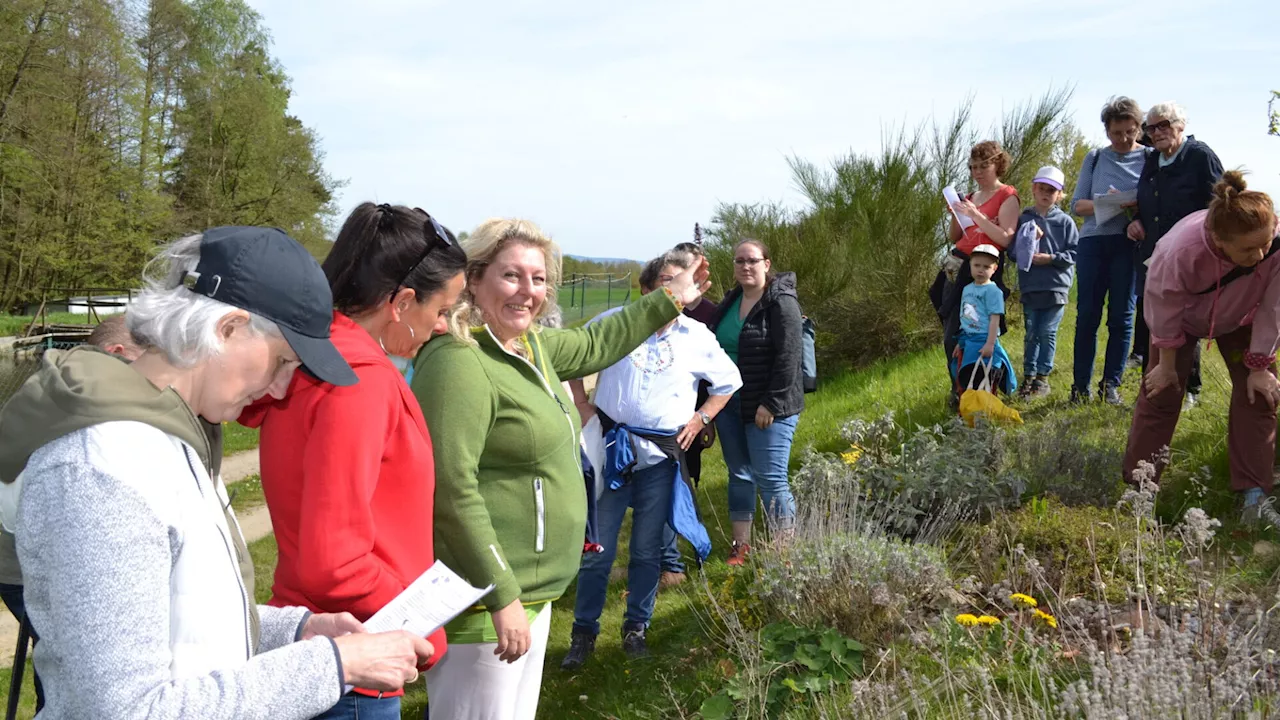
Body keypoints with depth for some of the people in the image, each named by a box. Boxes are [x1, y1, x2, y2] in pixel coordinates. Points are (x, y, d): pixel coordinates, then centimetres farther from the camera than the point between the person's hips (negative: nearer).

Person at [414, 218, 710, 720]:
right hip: (485, 599, -10)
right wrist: (501, 596, -23)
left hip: (531, 591, 10)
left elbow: (594, 346, 28)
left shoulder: (531, 345, 8)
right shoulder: (459, 362, -20)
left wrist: (669, 300, 31)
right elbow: (452, 489, -24)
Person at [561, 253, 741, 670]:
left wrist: (699, 419, 7)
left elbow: (729, 382, 17)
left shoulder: (698, 337, 4)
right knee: (598, 549, 3)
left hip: (661, 456, 1)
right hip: (611, 449, -1)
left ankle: (636, 628, 26)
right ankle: (584, 632, 16)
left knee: (647, 551, 10)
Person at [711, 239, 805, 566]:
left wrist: (771, 404, -20)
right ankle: (741, 545, 25)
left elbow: (788, 358, -19)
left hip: (768, 408, -7)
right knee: (739, 474, 14)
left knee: (770, 479, -5)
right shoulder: (730, 300, 11)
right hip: (730, 405, 7)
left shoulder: (782, 302, -12)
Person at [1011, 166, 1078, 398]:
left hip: (1056, 286, -2)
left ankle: (1042, 377, 8)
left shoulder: (1065, 221, 2)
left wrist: (1050, 258, -14)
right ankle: (1028, 376, 15)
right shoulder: (1023, 220, 7)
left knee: (1047, 332, -2)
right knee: (1032, 333, 7)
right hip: (1030, 287, 2)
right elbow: (1012, 251, 6)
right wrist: (1025, 251, -13)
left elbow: (1073, 253, -1)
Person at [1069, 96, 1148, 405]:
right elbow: (1077, 204, 7)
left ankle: (1111, 384, 9)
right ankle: (1081, 385, 6)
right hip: (1093, 241, 2)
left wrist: (1139, 208, -20)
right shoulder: (1095, 158, 11)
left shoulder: (1150, 158, 5)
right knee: (1087, 315, 0)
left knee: (1121, 316, 1)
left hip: (1129, 244, -1)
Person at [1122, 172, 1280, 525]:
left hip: (1240, 317, 2)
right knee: (1160, 392, -5)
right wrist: (1167, 365, -12)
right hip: (1184, 318, -2)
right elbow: (1165, 314, -25)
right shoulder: (1181, 251, -43)